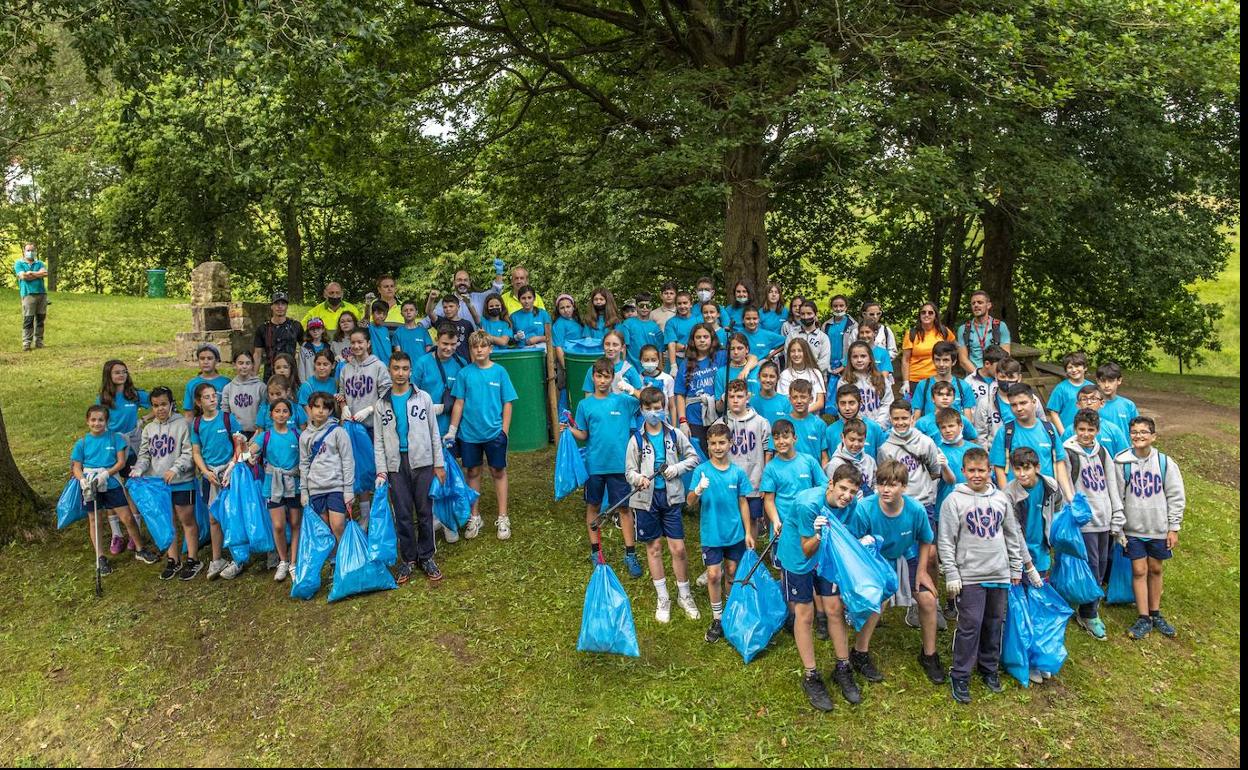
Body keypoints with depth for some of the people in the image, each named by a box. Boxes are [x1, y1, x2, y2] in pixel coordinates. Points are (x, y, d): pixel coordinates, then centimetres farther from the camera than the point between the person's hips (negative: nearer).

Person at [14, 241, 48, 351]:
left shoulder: (39, 263, 18)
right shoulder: (19, 264, 8)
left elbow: (45, 273, -1)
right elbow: (23, 276, -8)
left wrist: (31, 273, -7)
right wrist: (38, 274, -1)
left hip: (42, 293, 4)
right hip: (28, 294, -4)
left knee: (40, 319, 5)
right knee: (28, 320, -8)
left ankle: (39, 341, 10)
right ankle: (26, 342, -7)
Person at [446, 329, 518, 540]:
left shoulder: (499, 371, -4)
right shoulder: (464, 373, -1)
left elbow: (507, 404, -2)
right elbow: (459, 403, 2)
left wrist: (504, 430, -7)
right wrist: (452, 430, -1)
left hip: (494, 432, -1)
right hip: (469, 433, 1)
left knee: (498, 472, 7)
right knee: (472, 473, 12)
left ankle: (502, 518, 17)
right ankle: (475, 517, 25)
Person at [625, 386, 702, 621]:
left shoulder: (674, 434, 0)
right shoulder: (636, 439, -3)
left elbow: (693, 458, 6)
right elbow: (629, 471, -1)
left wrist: (676, 468, -10)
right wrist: (638, 478, -23)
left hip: (671, 497, 0)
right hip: (646, 499, 0)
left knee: (678, 548, 0)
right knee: (654, 548, 9)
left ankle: (684, 594, 20)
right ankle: (663, 599, 22)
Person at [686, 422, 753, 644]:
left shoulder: (737, 472, -3)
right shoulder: (701, 471, -9)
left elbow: (742, 503, 5)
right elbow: (690, 504, -13)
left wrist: (748, 532, 5)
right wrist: (698, 491, -35)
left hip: (735, 533, 2)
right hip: (711, 533, -2)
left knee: (732, 573, 13)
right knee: (713, 575, -2)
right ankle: (717, 619, 14)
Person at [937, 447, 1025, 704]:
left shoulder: (1001, 498, 8)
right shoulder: (954, 501, -5)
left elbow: (1013, 535, 16)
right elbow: (945, 541, -6)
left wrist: (1016, 568, 15)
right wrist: (951, 575, -9)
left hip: (999, 574, 4)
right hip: (969, 575, -4)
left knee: (995, 623, 12)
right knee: (970, 625, -5)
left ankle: (989, 668, 28)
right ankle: (960, 676, 5)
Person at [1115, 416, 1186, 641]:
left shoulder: (1165, 462, -6)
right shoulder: (1122, 462, -8)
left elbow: (1176, 496, 1)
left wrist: (1173, 528, -1)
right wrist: (1118, 529, -2)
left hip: (1159, 528, 1)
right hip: (1133, 529, -1)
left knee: (1155, 570, 12)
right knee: (1139, 570, 2)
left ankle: (1155, 614, 26)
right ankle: (1143, 618, 11)